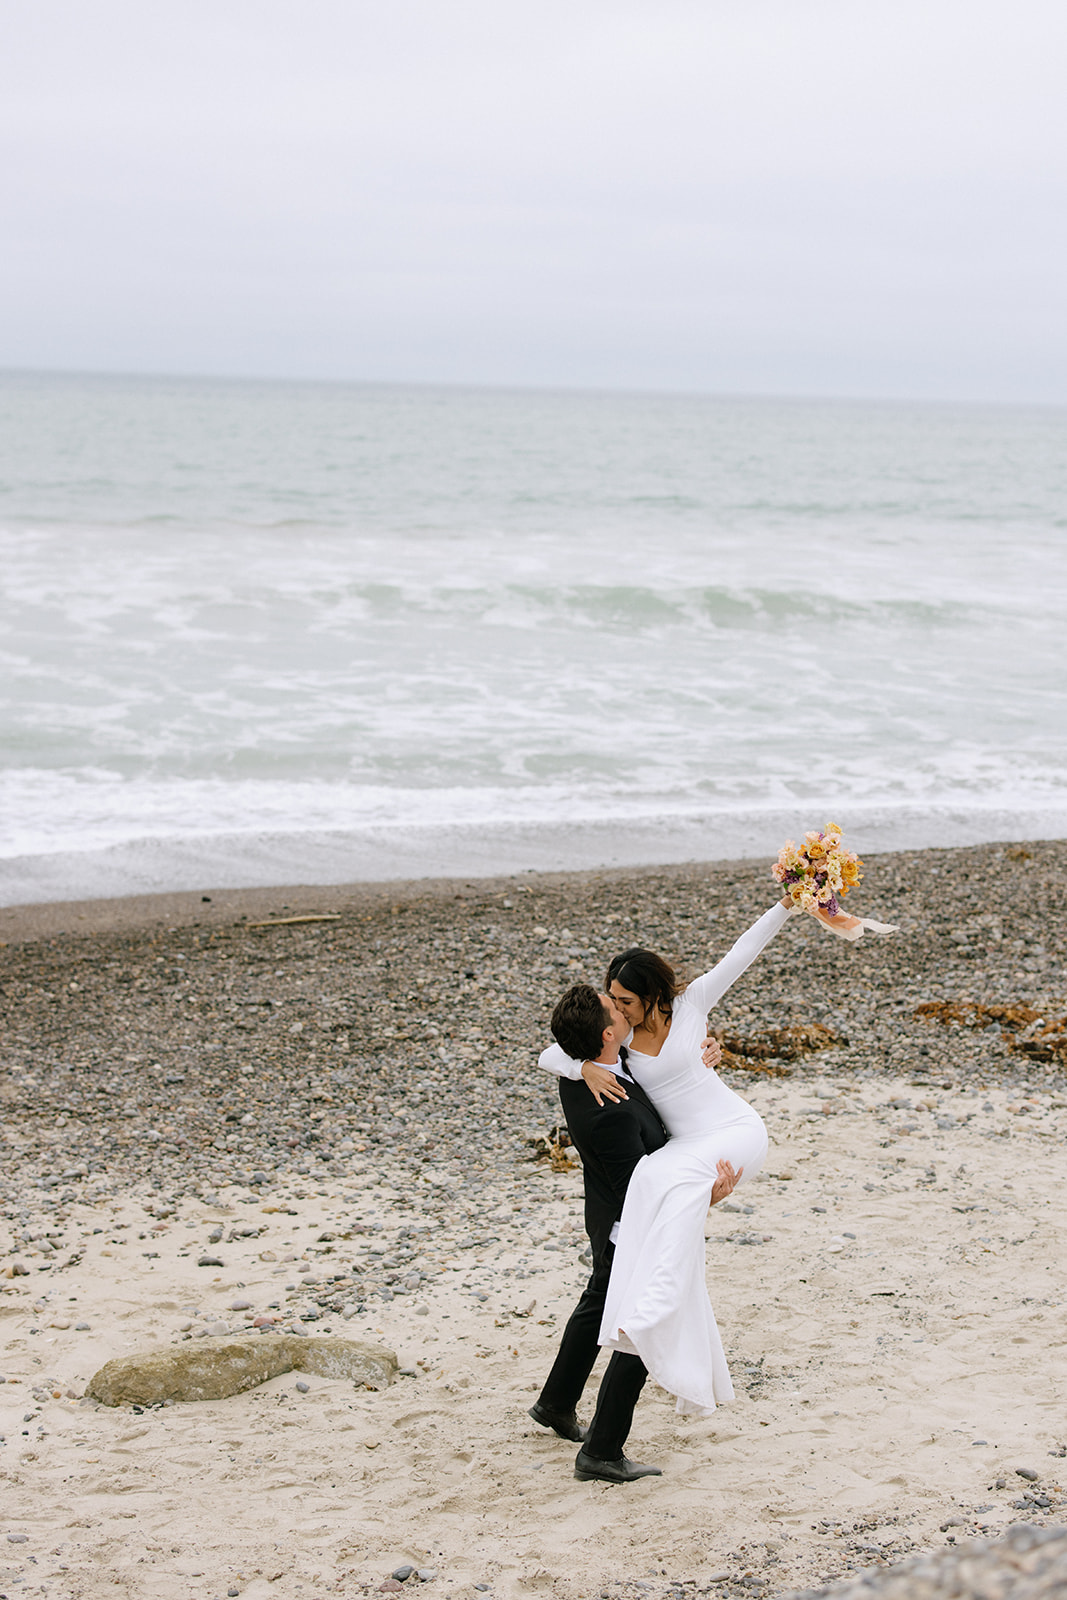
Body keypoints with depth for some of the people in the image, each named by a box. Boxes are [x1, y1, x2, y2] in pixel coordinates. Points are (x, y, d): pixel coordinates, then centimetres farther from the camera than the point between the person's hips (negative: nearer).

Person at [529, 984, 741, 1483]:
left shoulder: (576, 1071, -11)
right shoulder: (613, 1111, -38)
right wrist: (704, 1199, -38)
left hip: (609, 1220, 9)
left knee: (598, 1306, 29)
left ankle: (557, 1404, 48)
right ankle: (601, 1452, 14)